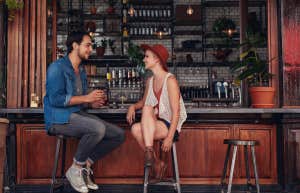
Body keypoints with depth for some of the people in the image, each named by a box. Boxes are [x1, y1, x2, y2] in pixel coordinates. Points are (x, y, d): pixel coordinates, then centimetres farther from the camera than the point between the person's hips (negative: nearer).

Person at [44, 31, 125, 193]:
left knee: (119, 134, -5)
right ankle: (75, 170, -14)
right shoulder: (57, 67, -7)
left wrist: (93, 103, 2)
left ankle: (86, 165, 1)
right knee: (98, 128, -34)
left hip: (78, 115, 8)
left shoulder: (81, 71, 19)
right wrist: (87, 98, -17)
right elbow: (55, 99, -19)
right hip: (59, 119, -8)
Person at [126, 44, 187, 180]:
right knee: (136, 129, -25)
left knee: (148, 109, -29)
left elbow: (176, 111, -15)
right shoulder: (150, 81, 11)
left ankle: (149, 153, -26)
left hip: (170, 126, -6)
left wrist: (170, 137, -21)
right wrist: (133, 107, 1)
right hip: (155, 125, 6)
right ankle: (157, 163, -6)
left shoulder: (170, 80, -10)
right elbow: (143, 101, 25)